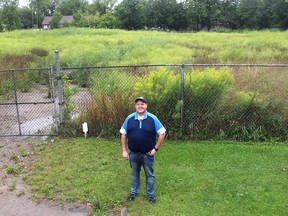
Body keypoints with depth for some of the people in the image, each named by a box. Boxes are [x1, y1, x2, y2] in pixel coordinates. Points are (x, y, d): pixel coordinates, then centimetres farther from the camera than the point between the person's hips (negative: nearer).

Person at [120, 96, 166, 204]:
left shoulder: (153, 118, -12)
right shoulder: (129, 118, -6)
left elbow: (162, 133, -7)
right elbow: (123, 134, 1)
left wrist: (155, 148, -9)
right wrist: (124, 150, -2)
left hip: (148, 153, -2)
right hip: (133, 153, 2)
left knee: (149, 175, 12)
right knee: (134, 173, 19)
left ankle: (151, 194, 30)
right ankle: (134, 192, 38)